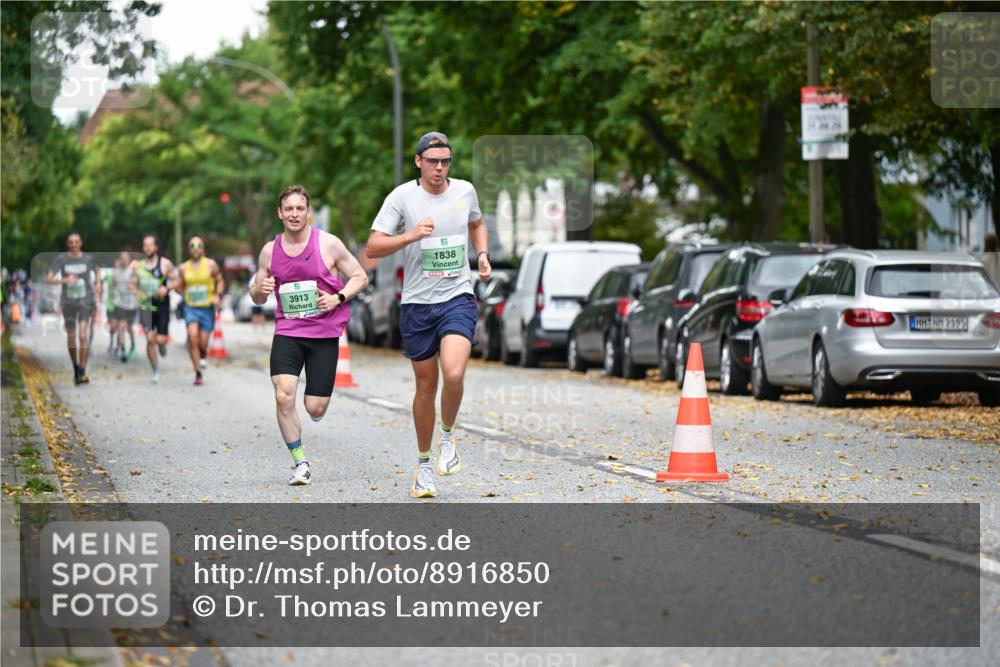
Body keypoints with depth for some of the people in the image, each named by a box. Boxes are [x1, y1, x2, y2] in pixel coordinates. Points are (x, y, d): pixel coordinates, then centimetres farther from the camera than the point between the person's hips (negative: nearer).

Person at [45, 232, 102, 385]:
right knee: (71, 337, 10)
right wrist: (65, 280, -25)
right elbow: (48, 279, -11)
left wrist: (98, 284, 9)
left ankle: (82, 372, -16)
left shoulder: (88, 259, 1)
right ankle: (75, 368, 30)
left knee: (83, 335, -17)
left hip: (86, 301, -1)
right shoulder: (61, 259, -3)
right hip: (68, 302, 1)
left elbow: (97, 270, 24)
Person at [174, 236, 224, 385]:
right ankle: (198, 373, -12)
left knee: (203, 342, -1)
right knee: (192, 337, -19)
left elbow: (220, 281, 7)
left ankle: (203, 356, 39)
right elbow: (180, 288, 13)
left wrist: (218, 295, -9)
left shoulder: (210, 265, 0)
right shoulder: (183, 268, 6)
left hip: (207, 308, -1)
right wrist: (173, 285, -9)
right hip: (191, 307, 1)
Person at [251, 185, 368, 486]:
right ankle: (300, 463, -6)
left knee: (315, 409, -2)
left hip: (324, 333, -2)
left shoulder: (328, 244, -3)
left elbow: (360, 277, 4)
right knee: (283, 396, -19)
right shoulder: (269, 251, 6)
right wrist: (259, 289, -8)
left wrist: (337, 298, -13)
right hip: (287, 332, 2)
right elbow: (256, 296, 16)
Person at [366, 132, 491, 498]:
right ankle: (424, 463, 26)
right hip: (417, 303, -1)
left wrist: (483, 255, 9)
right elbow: (373, 248, -10)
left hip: (458, 299, 1)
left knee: (454, 374, -22)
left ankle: (447, 436, 5)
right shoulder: (402, 196, -6)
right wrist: (410, 235, -24)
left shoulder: (465, 190, 4)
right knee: (426, 386, 7)